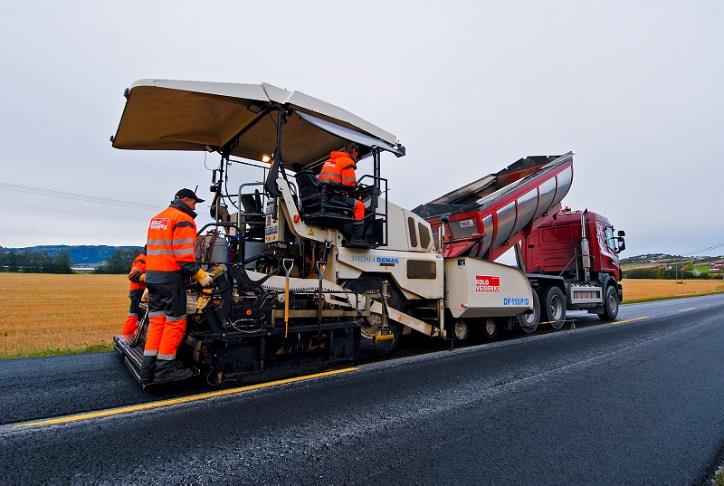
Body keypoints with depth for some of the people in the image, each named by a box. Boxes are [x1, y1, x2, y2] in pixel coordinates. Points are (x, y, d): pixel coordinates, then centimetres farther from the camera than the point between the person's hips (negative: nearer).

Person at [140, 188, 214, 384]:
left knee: (156, 320, 12)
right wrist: (200, 275, -14)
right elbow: (184, 255, -18)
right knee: (175, 322, -1)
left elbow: (151, 249, 22)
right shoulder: (183, 219, -9)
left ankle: (148, 369, 15)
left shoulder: (156, 218, 20)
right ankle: (165, 368, 4)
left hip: (152, 276, 9)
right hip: (171, 278, -9)